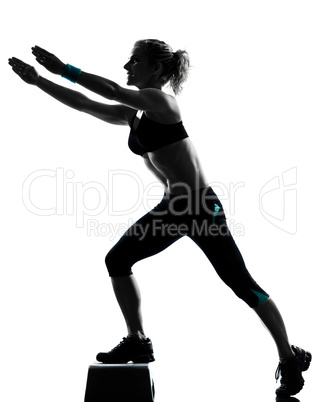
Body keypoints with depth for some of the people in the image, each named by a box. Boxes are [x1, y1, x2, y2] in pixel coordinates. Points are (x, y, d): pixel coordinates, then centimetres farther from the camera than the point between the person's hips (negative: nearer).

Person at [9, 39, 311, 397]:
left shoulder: (160, 101, -13)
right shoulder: (132, 115, 10)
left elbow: (112, 91, -26)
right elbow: (84, 104, 10)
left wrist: (63, 69, -22)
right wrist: (37, 80, 8)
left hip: (203, 208, -9)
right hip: (172, 208, 9)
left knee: (241, 284, -4)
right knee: (117, 261, 7)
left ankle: (290, 360, 8)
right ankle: (137, 342, 17)